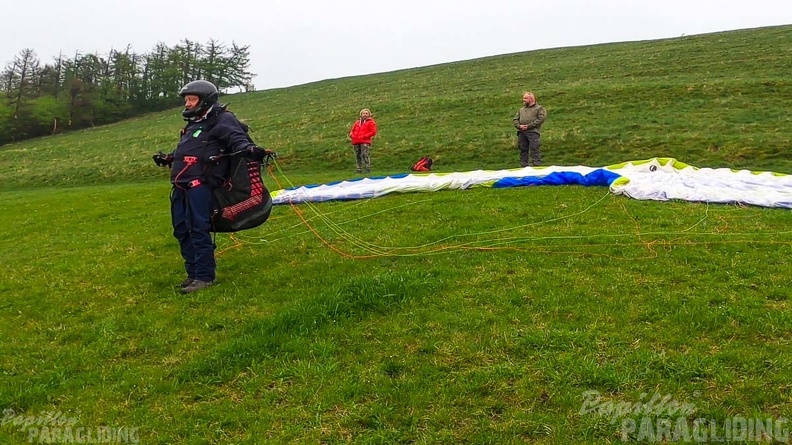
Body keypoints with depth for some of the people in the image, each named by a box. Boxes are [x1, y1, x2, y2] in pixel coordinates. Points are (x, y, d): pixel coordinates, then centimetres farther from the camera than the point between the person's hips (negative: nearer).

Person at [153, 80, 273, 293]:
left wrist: (249, 149, -39)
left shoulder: (222, 120, -2)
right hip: (181, 185, 9)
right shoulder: (193, 124, 27)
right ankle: (193, 273, 20)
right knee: (181, 230, 10)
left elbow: (237, 138, -19)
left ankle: (205, 276, -4)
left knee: (198, 230, -11)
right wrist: (168, 158, 49)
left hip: (200, 184, -9)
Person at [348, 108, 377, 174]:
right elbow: (352, 130, 29)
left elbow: (373, 132, -5)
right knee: (357, 155, 6)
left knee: (365, 154, -17)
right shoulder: (357, 122, 22)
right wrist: (351, 135, 5)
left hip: (365, 142, -6)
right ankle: (358, 169, 12)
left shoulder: (371, 122, 5)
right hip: (356, 142, 6)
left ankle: (368, 168, -17)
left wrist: (364, 136, -13)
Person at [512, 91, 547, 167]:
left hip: (533, 132, -6)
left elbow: (541, 119, -7)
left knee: (534, 150, -12)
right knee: (523, 150, 5)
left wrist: (529, 126, -14)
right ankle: (524, 166, 9)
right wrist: (519, 126, -5)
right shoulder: (521, 110, 26)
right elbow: (515, 119, 19)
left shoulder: (539, 108, 7)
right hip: (521, 133, 6)